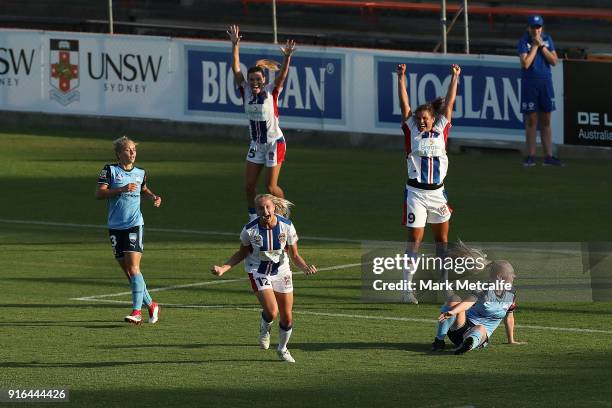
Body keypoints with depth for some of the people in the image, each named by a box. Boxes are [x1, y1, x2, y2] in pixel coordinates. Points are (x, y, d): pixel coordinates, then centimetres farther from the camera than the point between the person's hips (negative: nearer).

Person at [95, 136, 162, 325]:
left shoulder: (140, 173, 8)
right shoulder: (110, 170, 0)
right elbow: (99, 193, -10)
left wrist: (154, 197, 10)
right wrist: (121, 189, -20)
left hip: (135, 225, -1)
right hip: (115, 227, 1)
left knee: (133, 268, -15)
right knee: (127, 270, 5)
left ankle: (137, 311, -19)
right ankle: (151, 305, 21)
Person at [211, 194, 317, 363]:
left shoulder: (287, 226, -17)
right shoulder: (250, 229, -20)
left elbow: (294, 255, -7)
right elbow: (242, 253, -2)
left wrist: (305, 267, -27)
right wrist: (223, 268, -14)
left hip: (281, 271, 2)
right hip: (258, 271, -2)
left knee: (287, 318, 6)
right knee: (272, 312, -21)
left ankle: (282, 349, 35)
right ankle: (264, 330, 16)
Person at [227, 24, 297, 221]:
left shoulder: (271, 92, -12)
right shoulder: (246, 91, -4)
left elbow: (282, 74, -26)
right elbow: (236, 69, -10)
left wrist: (287, 57, -43)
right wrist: (235, 46, -20)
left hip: (274, 143, -5)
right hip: (256, 144, 5)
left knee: (271, 187, -3)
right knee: (249, 185, 3)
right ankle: (253, 218, 21)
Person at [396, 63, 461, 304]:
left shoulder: (440, 130, 7)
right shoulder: (412, 131, 1)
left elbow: (448, 105, 9)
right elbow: (404, 105, -2)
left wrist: (454, 78, 9)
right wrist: (401, 78, -6)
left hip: (437, 192, 3)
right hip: (416, 192, -3)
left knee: (442, 237, 11)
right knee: (415, 238, -5)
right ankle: (407, 287, -4)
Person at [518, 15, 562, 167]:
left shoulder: (547, 39, 6)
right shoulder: (523, 42, -6)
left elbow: (554, 61, -1)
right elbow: (525, 64, -17)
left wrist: (542, 46, -9)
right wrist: (535, 45, -13)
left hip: (546, 83, 3)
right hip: (529, 84, -3)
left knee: (546, 121, 5)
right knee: (531, 121, -1)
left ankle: (548, 156, 7)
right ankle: (531, 156, 4)